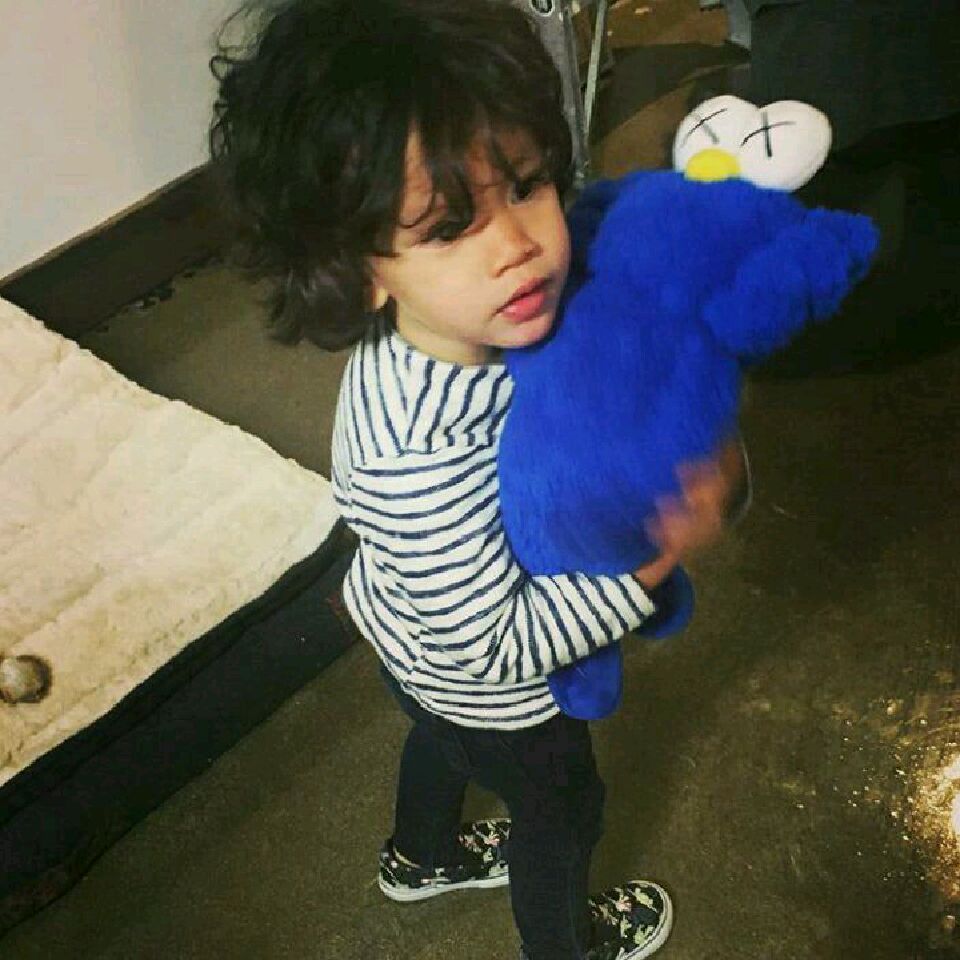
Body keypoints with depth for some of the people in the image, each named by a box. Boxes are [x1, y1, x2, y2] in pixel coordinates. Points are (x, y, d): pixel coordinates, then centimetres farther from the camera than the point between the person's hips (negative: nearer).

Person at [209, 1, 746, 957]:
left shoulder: (476, 312, -24)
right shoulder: (418, 453, -48)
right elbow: (493, 648, -36)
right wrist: (657, 559, -40)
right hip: (494, 694, -7)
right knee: (559, 807, 25)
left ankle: (422, 853, 71)